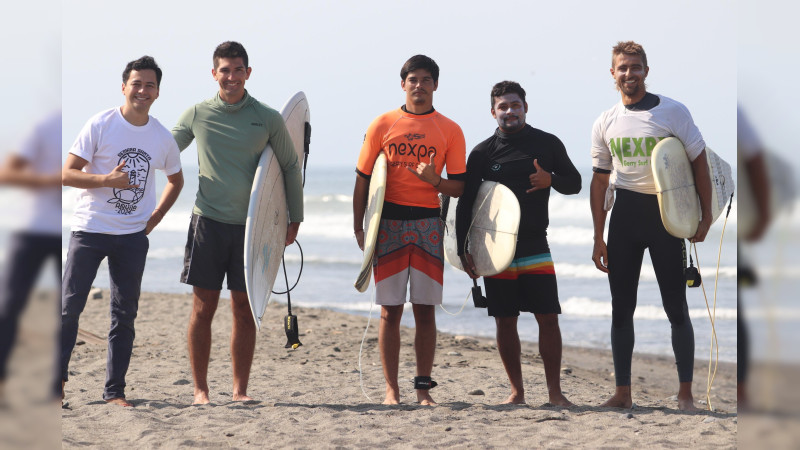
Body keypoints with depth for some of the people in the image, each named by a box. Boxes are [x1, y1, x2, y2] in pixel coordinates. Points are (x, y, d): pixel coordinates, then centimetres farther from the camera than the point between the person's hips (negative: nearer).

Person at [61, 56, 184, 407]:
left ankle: (115, 391, 10)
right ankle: (58, 379, 4)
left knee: (125, 315, 5)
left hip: (133, 236, 3)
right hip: (90, 231, -3)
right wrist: (107, 180, -20)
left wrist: (155, 218, 10)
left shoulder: (163, 138, 5)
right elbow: (67, 174, -7)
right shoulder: (100, 125, -6)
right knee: (69, 307, -7)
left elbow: (176, 181, 23)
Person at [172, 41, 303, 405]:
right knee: (203, 308, -1)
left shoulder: (267, 119, 4)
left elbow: (290, 167, 12)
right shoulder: (196, 115, 4)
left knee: (245, 310, 3)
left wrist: (295, 218, 10)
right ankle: (200, 390, 5)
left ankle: (240, 390, 10)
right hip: (208, 221, 0)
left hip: (251, 225, 0)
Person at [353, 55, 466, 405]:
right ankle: (391, 390, 4)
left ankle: (423, 389, 6)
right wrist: (358, 227, 1)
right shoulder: (382, 125, 5)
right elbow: (363, 178, 7)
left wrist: (434, 180, -16)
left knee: (425, 310, 1)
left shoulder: (450, 131, 6)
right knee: (390, 310, 0)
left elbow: (458, 188, 5)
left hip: (427, 223, 1)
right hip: (388, 223, 0)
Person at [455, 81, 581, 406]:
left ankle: (554, 391, 2)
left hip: (536, 249, 0)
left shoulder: (548, 144, 5)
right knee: (505, 321, 2)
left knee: (548, 318, -6)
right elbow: (465, 204, 4)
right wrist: (463, 250, -2)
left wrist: (551, 180, -10)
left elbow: (575, 183, 12)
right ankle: (517, 391, 11)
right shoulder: (483, 153, 3)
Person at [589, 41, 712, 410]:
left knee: (676, 306, -2)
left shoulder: (673, 112, -5)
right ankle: (623, 392, 13)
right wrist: (598, 238, 8)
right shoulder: (605, 123, 6)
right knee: (621, 306, 6)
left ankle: (685, 393, 5)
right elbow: (600, 180, 11)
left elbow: (699, 163, -1)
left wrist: (706, 217, -6)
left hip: (666, 211, -4)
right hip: (624, 213, 4)